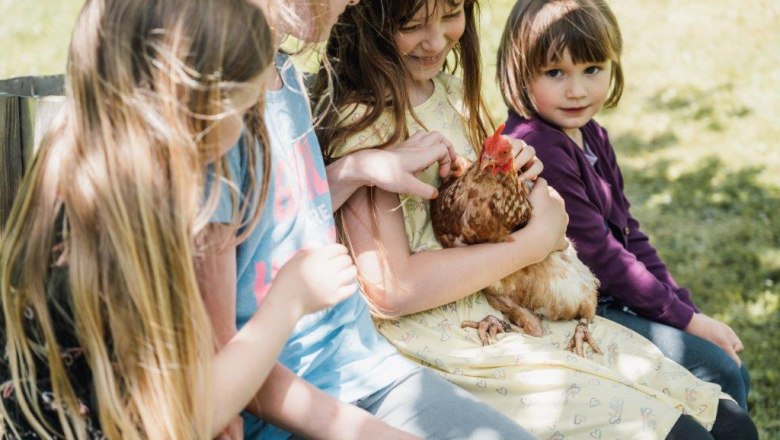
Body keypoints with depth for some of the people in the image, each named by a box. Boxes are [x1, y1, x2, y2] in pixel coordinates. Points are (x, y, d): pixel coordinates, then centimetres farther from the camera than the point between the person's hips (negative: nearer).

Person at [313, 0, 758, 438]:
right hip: (447, 342, -8)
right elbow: (391, 288, -21)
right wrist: (532, 242, -16)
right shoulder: (359, 123, -16)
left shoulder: (448, 89, 9)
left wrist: (512, 178, -3)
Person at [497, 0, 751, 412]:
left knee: (733, 374, 8)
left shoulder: (590, 135, 7)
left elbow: (626, 231, 11)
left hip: (610, 300, 9)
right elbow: (597, 253, -21)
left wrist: (685, 307, 3)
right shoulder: (537, 149, -23)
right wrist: (687, 319, -14)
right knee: (718, 371, -11)